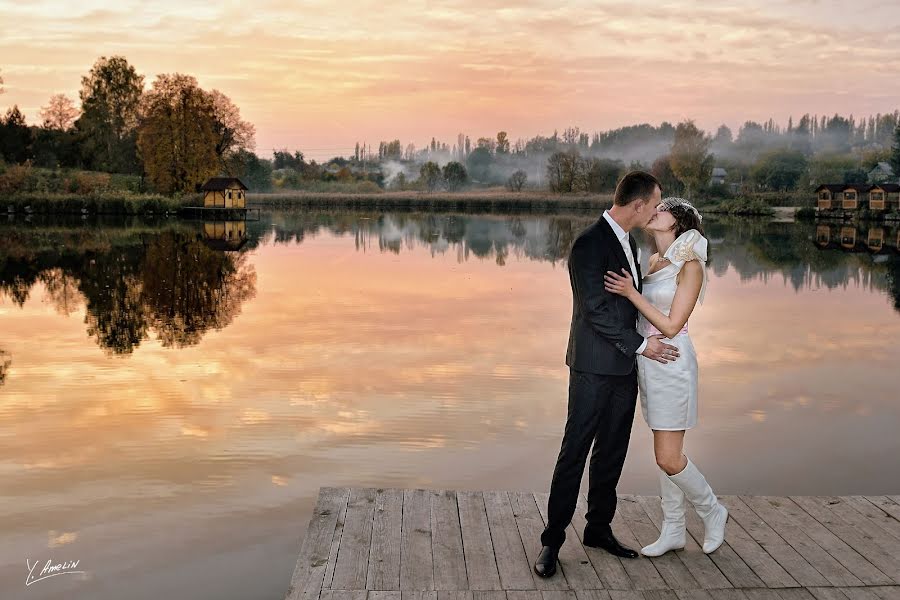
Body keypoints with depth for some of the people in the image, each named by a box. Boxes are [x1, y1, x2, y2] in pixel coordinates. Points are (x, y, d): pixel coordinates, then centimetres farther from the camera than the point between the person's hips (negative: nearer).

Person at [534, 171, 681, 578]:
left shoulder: (626, 241, 12)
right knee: (574, 453, -2)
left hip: (624, 366, 9)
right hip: (594, 366, -9)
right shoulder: (589, 244, -17)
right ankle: (552, 541, 7)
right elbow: (596, 311, -20)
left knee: (612, 451, 14)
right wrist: (642, 345, -14)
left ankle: (599, 529, 27)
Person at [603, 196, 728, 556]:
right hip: (647, 362, 8)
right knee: (665, 453, 13)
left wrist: (631, 293, -19)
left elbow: (671, 326, -16)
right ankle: (673, 531, 22)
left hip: (671, 364, -8)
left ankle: (712, 511, 21)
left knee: (669, 459, -4)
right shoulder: (655, 263, 11)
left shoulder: (690, 267, -12)